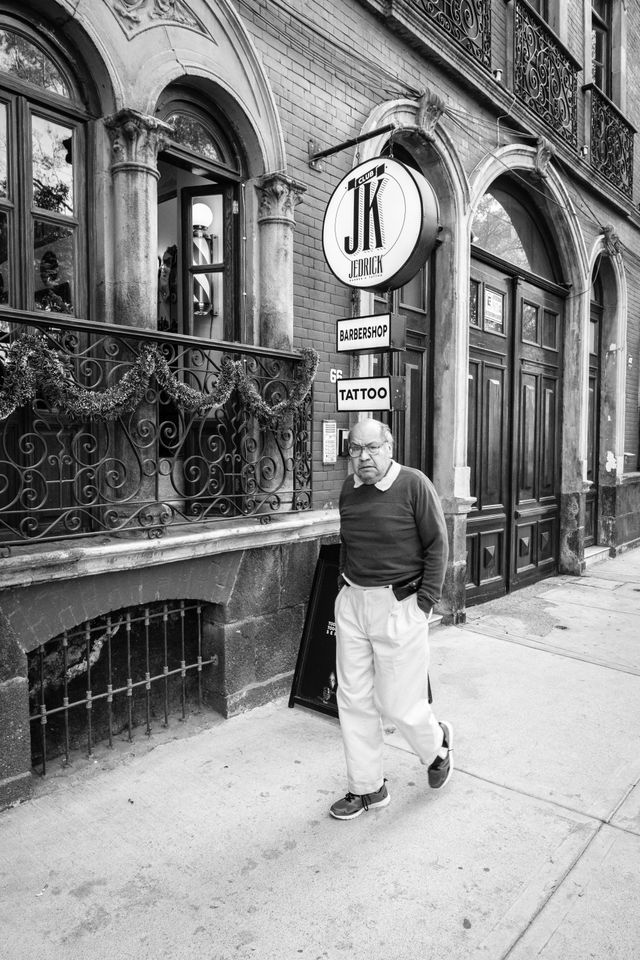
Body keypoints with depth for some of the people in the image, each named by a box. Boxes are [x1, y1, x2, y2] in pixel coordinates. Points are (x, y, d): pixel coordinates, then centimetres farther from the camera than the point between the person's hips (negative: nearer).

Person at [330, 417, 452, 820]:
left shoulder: (414, 485, -11)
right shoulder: (349, 490, 6)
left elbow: (437, 545, -8)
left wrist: (425, 603, -11)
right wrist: (343, 588, 11)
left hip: (399, 605, -6)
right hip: (352, 603, 6)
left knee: (398, 703, 4)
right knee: (354, 700, 11)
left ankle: (438, 745, 38)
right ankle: (367, 787, 29)